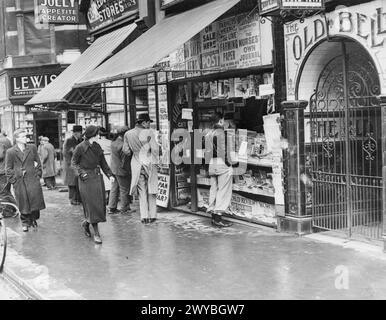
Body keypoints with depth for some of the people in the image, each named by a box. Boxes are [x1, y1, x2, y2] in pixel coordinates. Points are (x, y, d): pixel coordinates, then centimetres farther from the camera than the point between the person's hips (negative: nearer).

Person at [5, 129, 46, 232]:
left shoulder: (32, 148, 6)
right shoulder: (10, 152, -1)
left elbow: (38, 162, 13)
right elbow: (8, 169, 3)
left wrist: (38, 175, 6)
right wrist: (13, 180, -3)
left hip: (33, 180, 2)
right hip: (19, 182, -2)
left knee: (35, 200, 0)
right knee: (23, 203, 2)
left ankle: (34, 219, 21)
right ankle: (25, 223, 16)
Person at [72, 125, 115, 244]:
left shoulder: (97, 147, 8)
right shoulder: (80, 147, -8)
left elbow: (103, 162, 14)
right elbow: (73, 162, 0)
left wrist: (110, 175, 4)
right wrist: (81, 172, -15)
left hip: (97, 177, 6)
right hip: (86, 179, -6)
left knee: (100, 204, 6)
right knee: (91, 205, -6)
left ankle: (86, 223, 32)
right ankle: (96, 233, -1)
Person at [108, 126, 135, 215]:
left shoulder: (114, 142, 3)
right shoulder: (122, 145, -25)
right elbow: (125, 160, -22)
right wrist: (128, 170, -12)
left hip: (114, 169, 9)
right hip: (122, 170, -9)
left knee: (114, 188, 15)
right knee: (124, 189, 5)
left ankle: (112, 208, 21)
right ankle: (124, 208, 15)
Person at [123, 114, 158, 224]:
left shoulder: (128, 134, 1)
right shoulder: (148, 133, -10)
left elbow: (125, 150, 4)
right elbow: (155, 149, -12)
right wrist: (155, 162, -1)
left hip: (136, 164, 3)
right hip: (149, 162, -3)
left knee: (142, 191, 9)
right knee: (151, 191, 10)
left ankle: (144, 216, 5)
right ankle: (152, 215, 13)